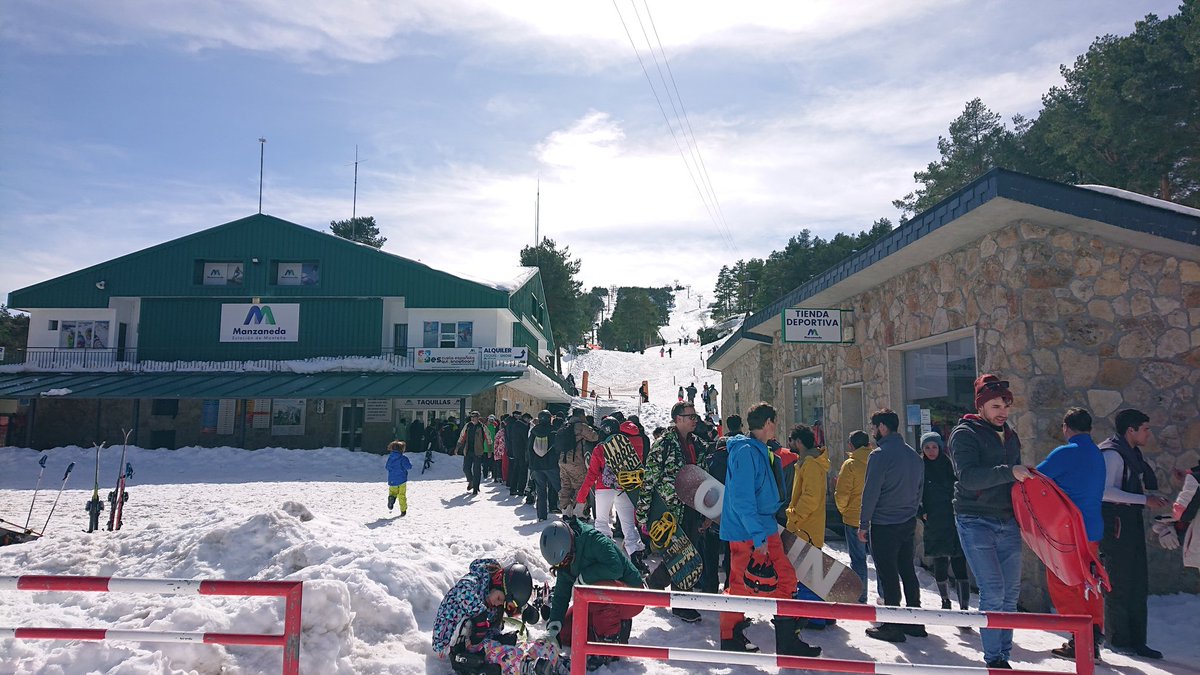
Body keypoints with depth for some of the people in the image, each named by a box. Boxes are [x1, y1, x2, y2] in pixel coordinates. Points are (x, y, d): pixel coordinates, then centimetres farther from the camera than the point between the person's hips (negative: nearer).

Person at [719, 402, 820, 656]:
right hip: (747, 532, -10)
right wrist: (758, 535, -23)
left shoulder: (761, 452, 13)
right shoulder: (746, 452, -18)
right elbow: (742, 499, -24)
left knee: (785, 577, 8)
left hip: (765, 529, 10)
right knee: (742, 585, 2)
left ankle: (787, 640, 16)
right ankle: (730, 638, 19)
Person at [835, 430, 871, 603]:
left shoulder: (850, 464, -12)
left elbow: (842, 494, -14)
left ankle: (860, 598, 7)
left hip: (855, 519, -4)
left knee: (858, 560, 4)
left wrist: (843, 510, 4)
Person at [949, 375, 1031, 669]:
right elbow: (968, 477, -21)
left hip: (1007, 521, 7)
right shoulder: (964, 433, -6)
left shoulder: (1010, 436, 16)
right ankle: (994, 660, 0)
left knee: (1010, 592, 8)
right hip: (976, 521, -7)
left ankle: (1003, 656, 19)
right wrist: (1009, 472, -29)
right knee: (992, 591, -10)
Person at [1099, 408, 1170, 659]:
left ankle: (1136, 641, 18)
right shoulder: (1112, 453, -14)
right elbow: (1105, 491, -23)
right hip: (1116, 523, -10)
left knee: (1138, 584, 11)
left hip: (1132, 523, 10)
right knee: (1118, 583, -2)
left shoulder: (1132, 453, 16)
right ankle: (1117, 639, 8)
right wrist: (1144, 500, -22)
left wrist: (1155, 499, 7)